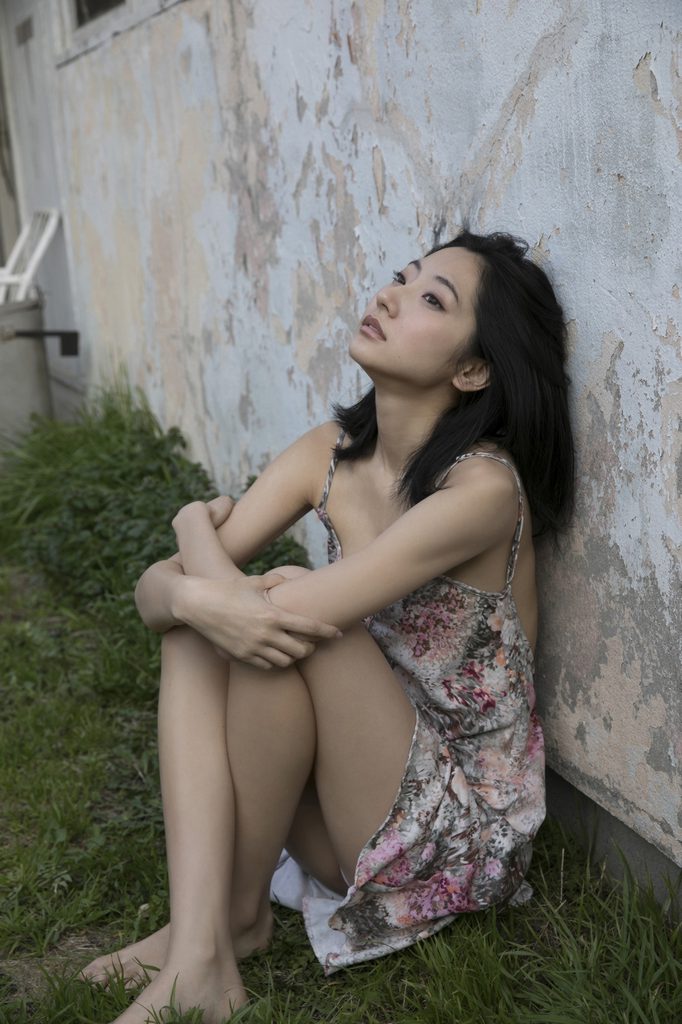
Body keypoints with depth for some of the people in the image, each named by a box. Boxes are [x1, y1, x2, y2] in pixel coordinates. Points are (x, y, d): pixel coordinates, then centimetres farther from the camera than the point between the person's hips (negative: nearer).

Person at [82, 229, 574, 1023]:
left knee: (286, 629, -27)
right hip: (349, 804, 6)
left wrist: (196, 526, -10)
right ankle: (197, 941, -20)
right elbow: (154, 588, -7)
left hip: (458, 831, -6)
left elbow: (288, 614, -30)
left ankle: (241, 912, -6)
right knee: (195, 620, -14)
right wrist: (195, 598, -32)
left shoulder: (482, 489, -25)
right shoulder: (331, 454, -3)